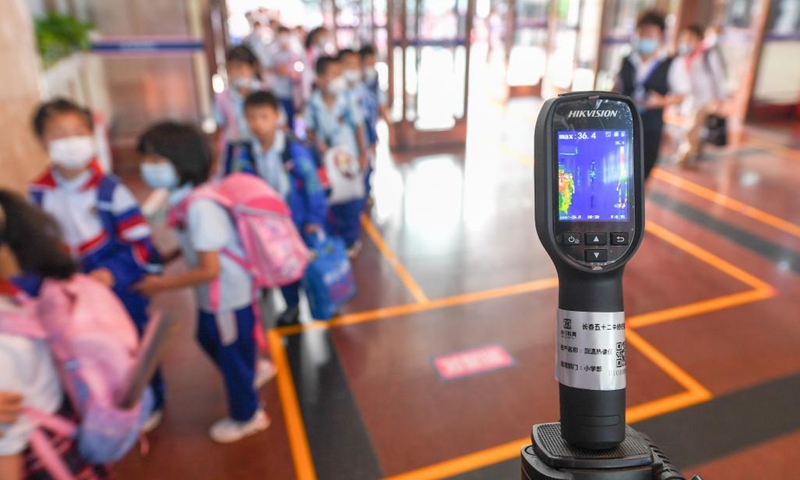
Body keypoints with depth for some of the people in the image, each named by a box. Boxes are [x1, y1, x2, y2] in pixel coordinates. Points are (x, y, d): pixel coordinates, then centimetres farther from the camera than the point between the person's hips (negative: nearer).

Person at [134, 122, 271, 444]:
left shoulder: (199, 207, -30)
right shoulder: (185, 198, -2)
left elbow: (209, 269, -28)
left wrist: (161, 285, -18)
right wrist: (163, 258, 4)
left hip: (228, 296, -9)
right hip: (214, 295, 9)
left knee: (231, 355, 12)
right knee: (208, 339, 30)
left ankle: (247, 416, 39)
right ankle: (249, 376, 56)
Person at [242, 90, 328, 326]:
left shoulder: (295, 150, -24)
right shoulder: (249, 153, -9)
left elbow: (313, 185, -19)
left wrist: (315, 219, -18)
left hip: (300, 217, -4)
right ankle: (292, 306, 39)